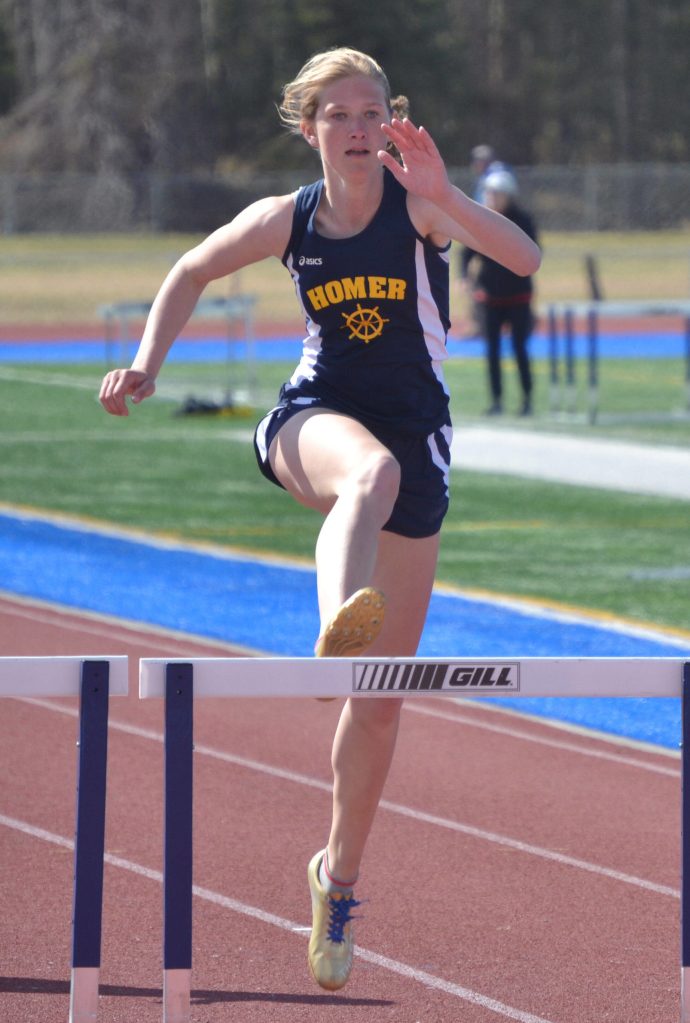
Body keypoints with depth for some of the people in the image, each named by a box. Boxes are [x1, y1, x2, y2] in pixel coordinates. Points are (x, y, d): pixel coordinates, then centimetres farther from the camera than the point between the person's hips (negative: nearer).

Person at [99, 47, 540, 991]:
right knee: (371, 469, -42)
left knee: (383, 695, 4)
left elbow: (526, 258, -27)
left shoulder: (419, 207, -9)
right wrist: (148, 363, 7)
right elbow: (191, 273, 19)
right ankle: (340, 624, -73)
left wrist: (443, 196, -40)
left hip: (416, 436, 0)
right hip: (313, 419, 0)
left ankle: (339, 878, 24)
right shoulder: (287, 220, 1)